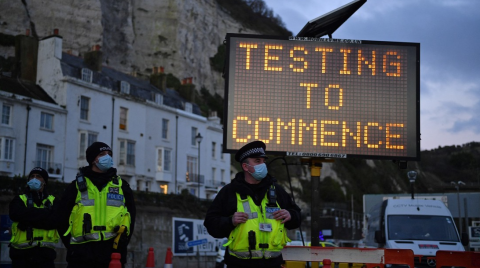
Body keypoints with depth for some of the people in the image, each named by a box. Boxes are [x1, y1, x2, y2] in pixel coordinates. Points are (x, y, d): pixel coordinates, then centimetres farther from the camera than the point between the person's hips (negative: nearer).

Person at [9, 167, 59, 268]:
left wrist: (28, 220, -12)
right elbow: (16, 214, -13)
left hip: (45, 252, 0)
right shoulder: (19, 200, 11)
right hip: (22, 253, 0)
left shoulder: (53, 202, 13)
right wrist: (46, 213, -14)